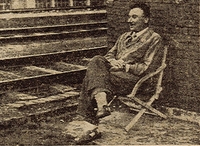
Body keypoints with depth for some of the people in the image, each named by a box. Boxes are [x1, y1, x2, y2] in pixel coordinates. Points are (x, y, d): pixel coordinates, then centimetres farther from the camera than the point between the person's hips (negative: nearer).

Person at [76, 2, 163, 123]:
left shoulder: (154, 38, 4)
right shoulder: (124, 36, 26)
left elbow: (147, 68, -4)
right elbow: (109, 54, 22)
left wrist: (125, 66, -12)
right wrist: (113, 62, -1)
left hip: (133, 79, -6)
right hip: (115, 70, 7)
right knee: (97, 60, -25)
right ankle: (102, 104, -38)